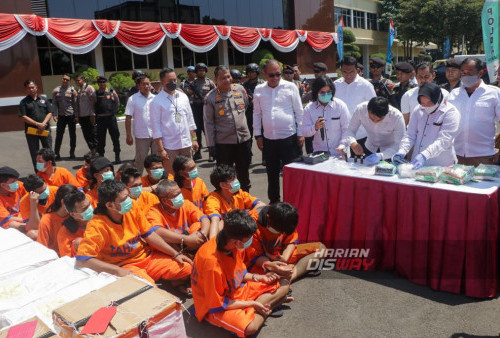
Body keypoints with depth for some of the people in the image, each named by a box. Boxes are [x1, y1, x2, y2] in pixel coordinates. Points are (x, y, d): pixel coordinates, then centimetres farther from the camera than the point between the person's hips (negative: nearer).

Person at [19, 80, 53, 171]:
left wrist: (43, 124, -11)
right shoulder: (24, 102, 3)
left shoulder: (43, 99, 10)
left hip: (45, 129, 1)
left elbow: (49, 113, 4)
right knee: (34, 153, 4)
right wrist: (37, 124, -15)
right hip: (31, 131, -1)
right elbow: (23, 117, -5)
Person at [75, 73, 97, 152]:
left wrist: (92, 114, -16)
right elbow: (77, 104, 18)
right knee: (86, 135, 7)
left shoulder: (89, 88, -4)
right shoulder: (79, 90, 18)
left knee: (93, 134, -4)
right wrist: (77, 116, 10)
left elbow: (93, 101, -11)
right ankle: (92, 150, 12)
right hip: (81, 116, 7)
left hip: (89, 116, -7)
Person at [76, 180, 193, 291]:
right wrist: (118, 271, -30)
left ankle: (176, 283, 27)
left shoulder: (132, 208, -9)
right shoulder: (97, 225, -23)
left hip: (147, 256, 5)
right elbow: (82, 260, -27)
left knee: (187, 268, -6)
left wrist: (175, 254, -2)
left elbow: (149, 234, 1)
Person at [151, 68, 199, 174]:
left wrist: (194, 139, 9)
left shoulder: (183, 97, 9)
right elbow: (156, 127, -8)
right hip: (169, 147, -4)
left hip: (186, 144, 5)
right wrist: (161, 149, -12)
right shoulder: (156, 102, -6)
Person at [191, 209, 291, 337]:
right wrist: (251, 304, -19)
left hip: (237, 290, 8)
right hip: (215, 306, -7)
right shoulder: (211, 261, -35)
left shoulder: (235, 245, -11)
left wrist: (259, 278, -4)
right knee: (251, 326, -35)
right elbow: (217, 304, -24)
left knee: (284, 285, 6)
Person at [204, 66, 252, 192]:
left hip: (244, 139, 3)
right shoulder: (211, 97, -7)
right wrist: (211, 145, -7)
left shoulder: (240, 89, 2)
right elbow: (208, 122, -5)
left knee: (244, 174, 16)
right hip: (223, 143, -3)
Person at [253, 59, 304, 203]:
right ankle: (274, 201, 30)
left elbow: (299, 111, 0)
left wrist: (300, 134, -2)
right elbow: (257, 114, 10)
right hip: (268, 139, 3)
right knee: (272, 173, 15)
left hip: (289, 138, -3)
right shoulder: (259, 90, 5)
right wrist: (258, 135, 7)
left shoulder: (290, 87, -2)